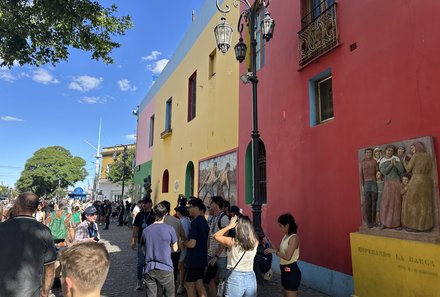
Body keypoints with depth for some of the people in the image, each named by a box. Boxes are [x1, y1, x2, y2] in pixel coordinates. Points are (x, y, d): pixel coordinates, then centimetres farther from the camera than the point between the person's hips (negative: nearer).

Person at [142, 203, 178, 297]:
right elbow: (175, 249, 0)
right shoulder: (170, 229, -10)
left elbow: (144, 250, 10)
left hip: (149, 269, 3)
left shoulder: (145, 230, 0)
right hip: (165, 268, -3)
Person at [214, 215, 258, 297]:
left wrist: (229, 226, -1)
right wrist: (245, 223, 8)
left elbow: (216, 236, 1)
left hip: (235, 278, -3)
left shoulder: (232, 242, -14)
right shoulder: (255, 242, -7)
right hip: (251, 278, 3)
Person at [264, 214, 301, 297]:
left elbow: (287, 257, -24)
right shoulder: (285, 236, 9)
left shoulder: (294, 238, -19)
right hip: (284, 270, 9)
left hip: (291, 271, -9)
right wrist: (272, 247, 2)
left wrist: (273, 251, -17)